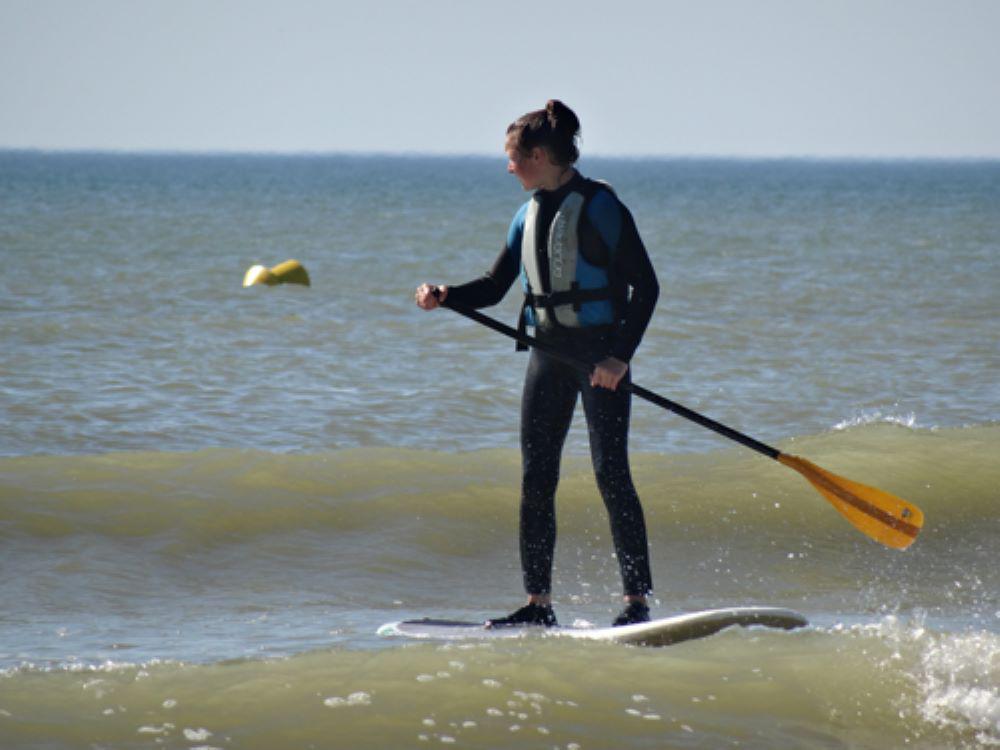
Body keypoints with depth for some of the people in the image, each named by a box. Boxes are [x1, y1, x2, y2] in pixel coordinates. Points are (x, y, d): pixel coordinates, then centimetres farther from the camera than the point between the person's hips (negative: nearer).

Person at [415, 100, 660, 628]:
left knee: (611, 475, -10)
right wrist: (445, 297, -5)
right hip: (549, 353, 8)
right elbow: (494, 287, 14)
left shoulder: (599, 206, -12)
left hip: (600, 353, -7)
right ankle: (539, 604, 10)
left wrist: (621, 356, -21)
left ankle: (638, 599, -6)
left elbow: (645, 286, -13)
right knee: (535, 479, 5)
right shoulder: (530, 213, 10)